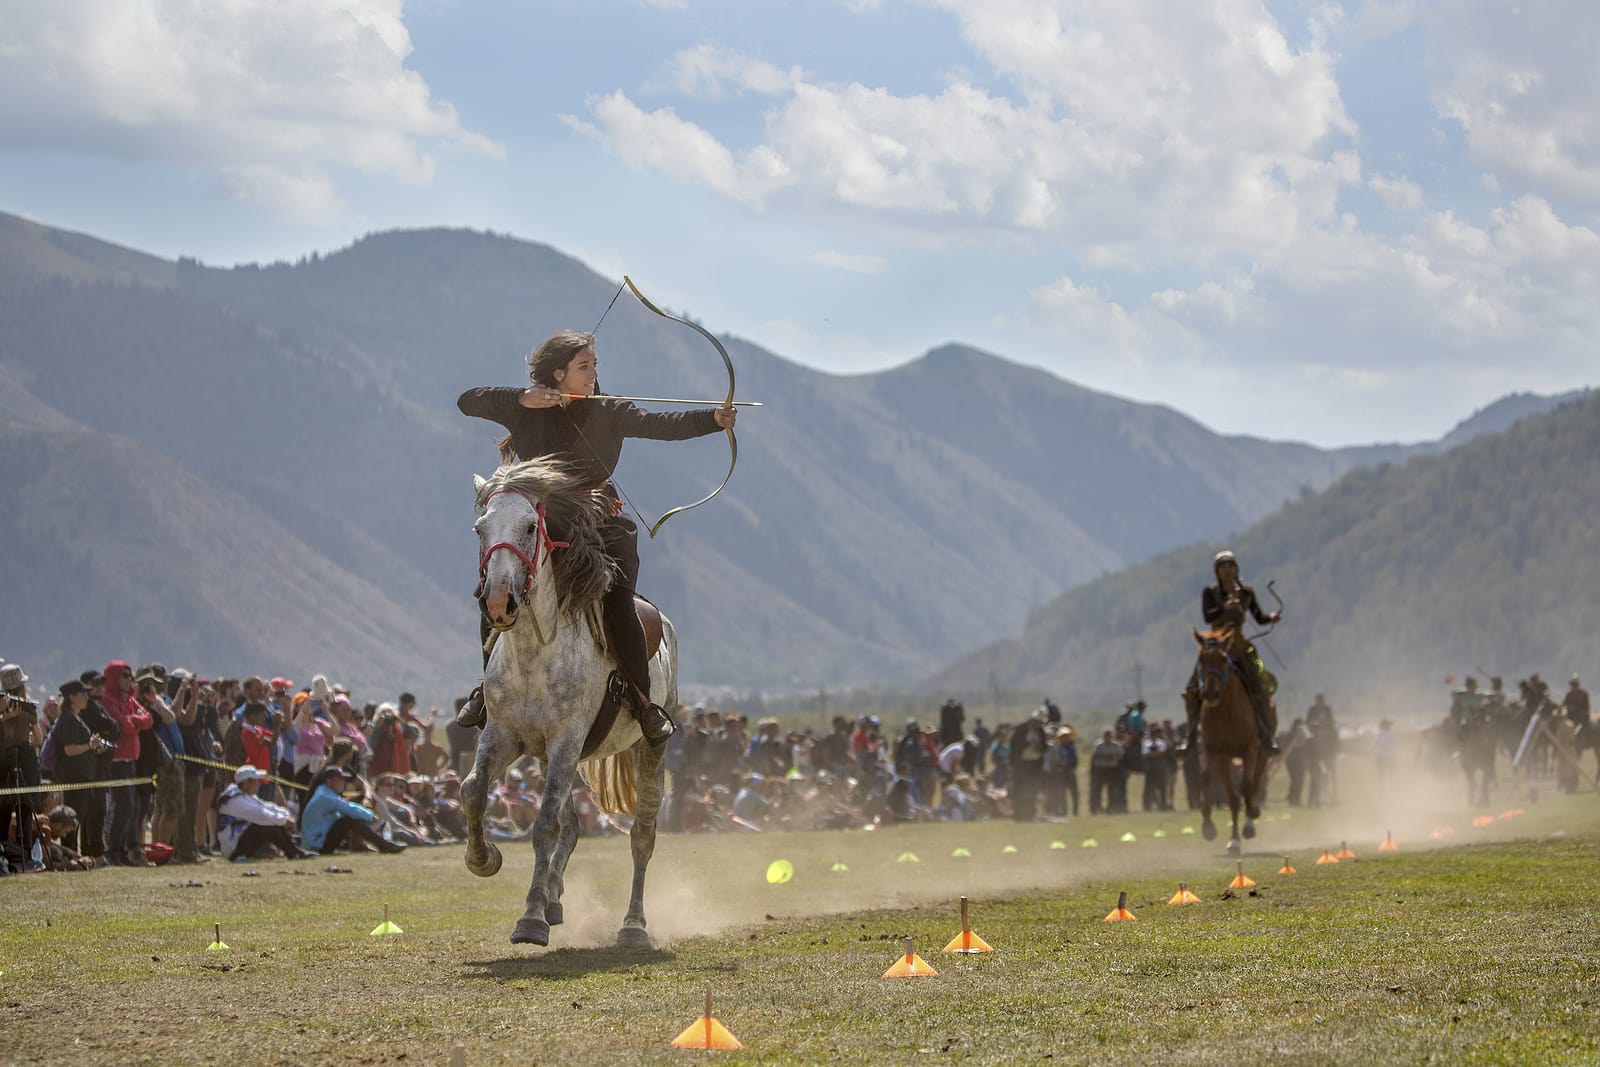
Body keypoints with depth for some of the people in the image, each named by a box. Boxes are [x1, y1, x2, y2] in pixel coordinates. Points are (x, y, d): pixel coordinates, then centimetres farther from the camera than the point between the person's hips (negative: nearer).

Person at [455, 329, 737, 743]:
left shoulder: (608, 413, 0)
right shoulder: (526, 412, 3)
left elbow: (662, 425, -11)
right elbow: (468, 401, 3)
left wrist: (713, 419, -28)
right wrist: (521, 399, -12)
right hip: (539, 527, 2)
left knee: (618, 606, -20)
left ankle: (643, 702, -9)